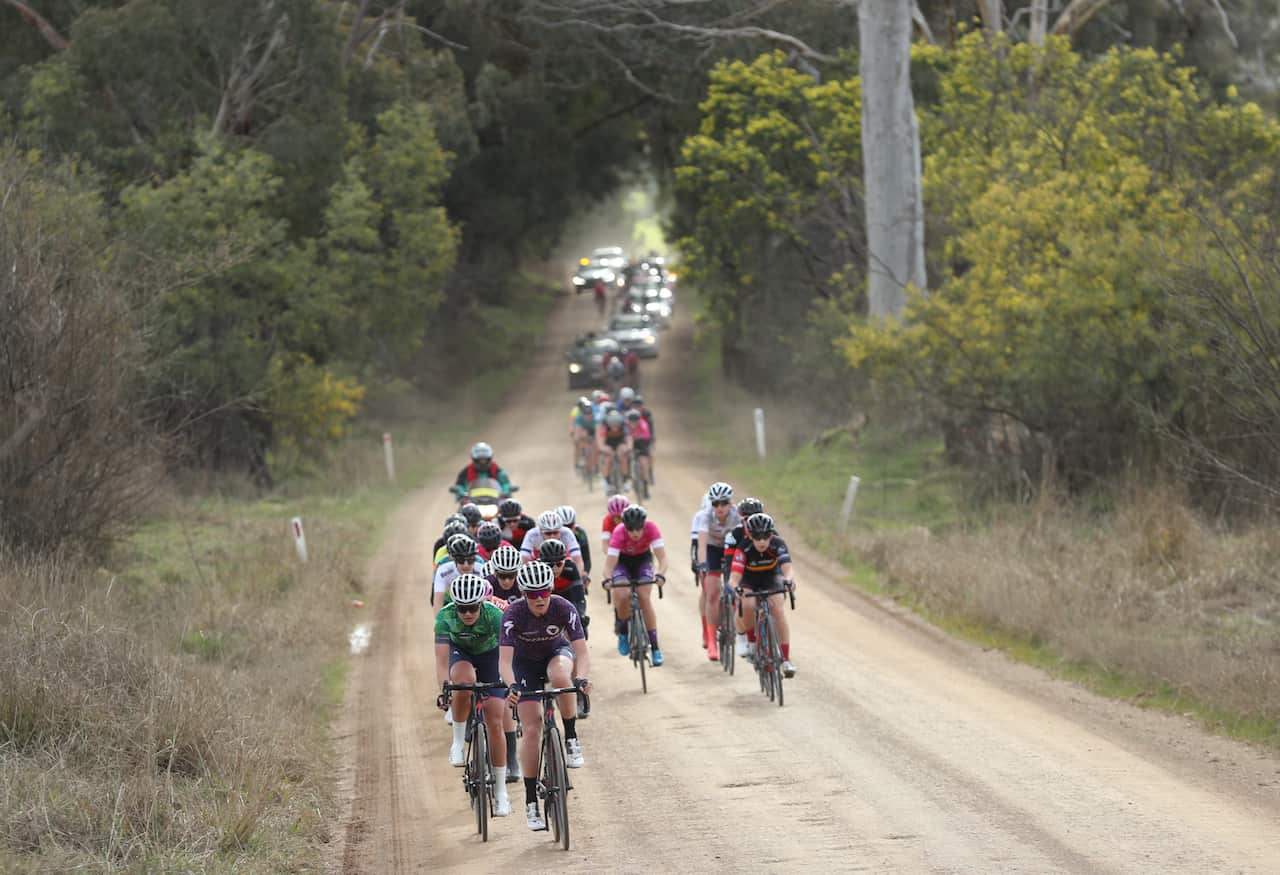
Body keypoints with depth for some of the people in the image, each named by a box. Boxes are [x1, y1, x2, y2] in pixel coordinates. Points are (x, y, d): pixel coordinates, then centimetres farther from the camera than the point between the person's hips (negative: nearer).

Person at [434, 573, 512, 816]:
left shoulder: (494, 615, -34)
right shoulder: (445, 616, -31)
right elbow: (441, 659, -35)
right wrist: (444, 688, -50)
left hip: (489, 655, 0)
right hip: (460, 653, 0)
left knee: (495, 724, -8)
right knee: (464, 680, -38)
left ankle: (500, 792, 2)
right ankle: (459, 740, -18)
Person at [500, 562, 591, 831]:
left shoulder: (564, 609, -28)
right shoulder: (513, 614, -30)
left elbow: (582, 651, -31)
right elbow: (504, 660, -35)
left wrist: (581, 678, -51)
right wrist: (511, 686, -55)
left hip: (557, 653, 0)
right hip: (525, 663, 0)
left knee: (560, 677, -38)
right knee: (532, 728, -12)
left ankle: (572, 740, -18)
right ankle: (531, 802, -4)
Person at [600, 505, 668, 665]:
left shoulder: (651, 528, -31)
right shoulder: (619, 533, -34)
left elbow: (662, 557, -36)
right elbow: (609, 563, -38)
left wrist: (660, 575, -55)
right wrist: (607, 579, -58)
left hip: (643, 559, 1)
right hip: (623, 560, -1)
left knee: (645, 598, -17)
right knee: (623, 596, -24)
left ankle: (655, 647, -12)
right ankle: (622, 632, 5)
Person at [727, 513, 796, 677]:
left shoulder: (778, 544, -30)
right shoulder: (744, 549, -32)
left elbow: (786, 566, -44)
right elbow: (734, 577, -41)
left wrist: (788, 579, -67)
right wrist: (735, 587, -64)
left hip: (771, 578, 1)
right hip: (749, 580, -1)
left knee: (779, 611, -21)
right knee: (747, 606, -31)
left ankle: (786, 660, -17)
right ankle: (751, 641, -5)